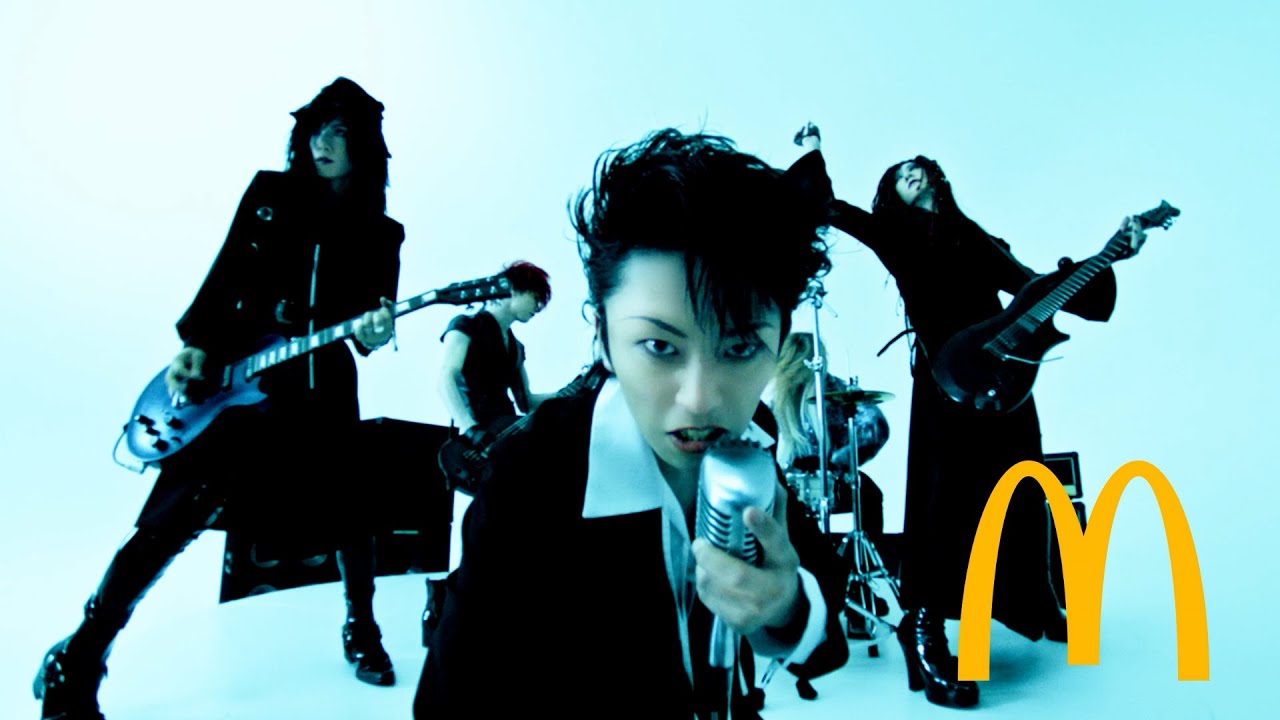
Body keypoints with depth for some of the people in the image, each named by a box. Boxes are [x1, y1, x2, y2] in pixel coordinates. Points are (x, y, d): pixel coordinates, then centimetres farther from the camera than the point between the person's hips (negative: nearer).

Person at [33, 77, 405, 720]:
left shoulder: (379, 234, 4)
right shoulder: (268, 193, 6)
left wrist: (373, 334, -21)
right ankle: (77, 663, 8)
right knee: (171, 519, -5)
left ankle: (361, 628, 24)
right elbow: (224, 277, 6)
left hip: (319, 388, 0)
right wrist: (195, 346, -3)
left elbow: (372, 325, 2)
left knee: (346, 514, -3)